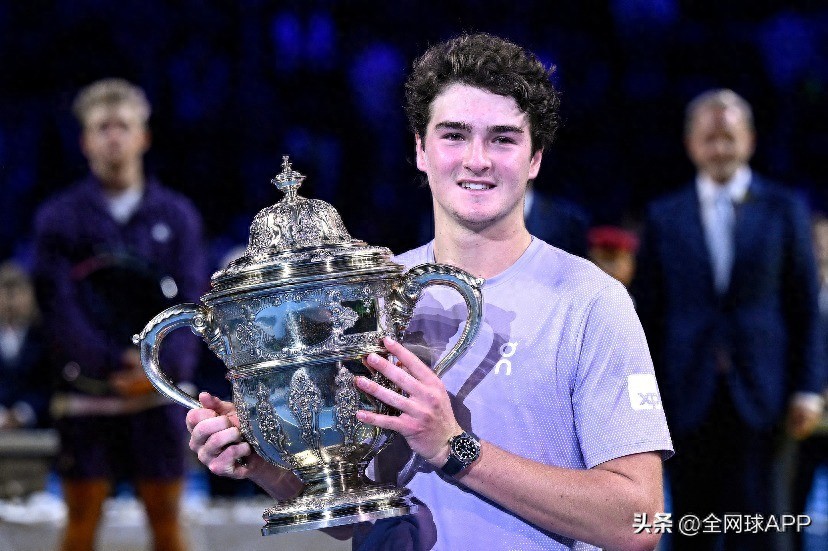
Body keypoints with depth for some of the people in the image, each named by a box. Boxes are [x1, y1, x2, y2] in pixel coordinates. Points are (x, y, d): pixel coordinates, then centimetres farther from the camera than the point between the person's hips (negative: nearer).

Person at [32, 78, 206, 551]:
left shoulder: (177, 215, 9)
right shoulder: (59, 218, 4)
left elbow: (190, 300, 0)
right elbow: (59, 305, -5)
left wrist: (166, 363, -17)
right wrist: (112, 367, -16)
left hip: (159, 390, 1)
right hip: (87, 391, -1)